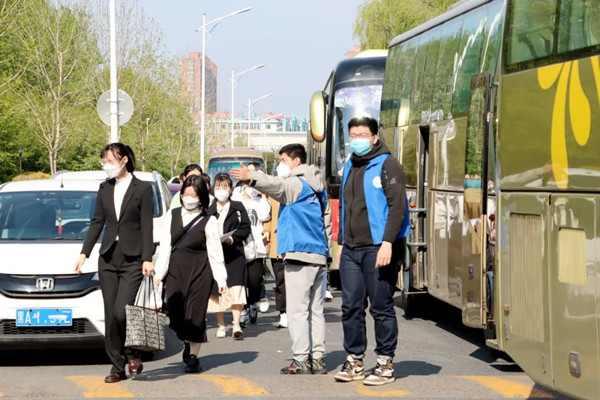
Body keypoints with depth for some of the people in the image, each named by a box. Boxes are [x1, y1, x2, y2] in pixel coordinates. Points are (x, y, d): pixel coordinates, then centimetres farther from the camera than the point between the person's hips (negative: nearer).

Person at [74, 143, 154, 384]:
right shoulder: (105, 189, 11)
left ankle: (131, 354, 10)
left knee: (122, 312, -15)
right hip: (108, 257, 5)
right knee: (111, 316, 3)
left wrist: (147, 259, -10)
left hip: (133, 258, -5)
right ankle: (117, 367, 10)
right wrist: (84, 253, 9)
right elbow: (97, 222, 15)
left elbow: (146, 227, -5)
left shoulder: (142, 189, -2)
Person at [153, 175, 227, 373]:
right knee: (175, 313, -4)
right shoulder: (173, 215, 9)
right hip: (176, 271, 3)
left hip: (199, 271, -3)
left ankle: (193, 356, 8)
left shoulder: (208, 221, 0)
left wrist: (221, 279, -5)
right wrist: (159, 272, 4)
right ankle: (187, 342, 25)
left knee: (195, 314, -3)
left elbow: (215, 252, -1)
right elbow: (165, 246, 9)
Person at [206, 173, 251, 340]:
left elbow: (246, 228, 2)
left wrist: (232, 238, -12)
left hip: (234, 254, -2)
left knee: (236, 289, -12)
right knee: (216, 290, 4)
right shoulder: (209, 210, 9)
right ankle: (221, 325, 16)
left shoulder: (238, 207, 7)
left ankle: (236, 325, -12)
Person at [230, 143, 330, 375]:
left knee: (297, 310, -8)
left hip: (299, 252, -9)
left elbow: (278, 186, -28)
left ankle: (301, 360, -10)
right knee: (315, 310, 12)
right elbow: (327, 219, 26)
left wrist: (252, 178, -42)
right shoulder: (317, 188, 22)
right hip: (318, 254, 9)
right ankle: (317, 358, 13)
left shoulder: (297, 184, -6)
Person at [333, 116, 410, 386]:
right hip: (352, 250, 7)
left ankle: (385, 364, 6)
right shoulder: (350, 168, 18)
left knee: (381, 308, -1)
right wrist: (342, 242, 19)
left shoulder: (387, 165, -5)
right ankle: (354, 361, 14)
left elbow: (397, 206, -13)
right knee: (351, 307, 6)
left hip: (378, 249, -7)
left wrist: (387, 243, -21)